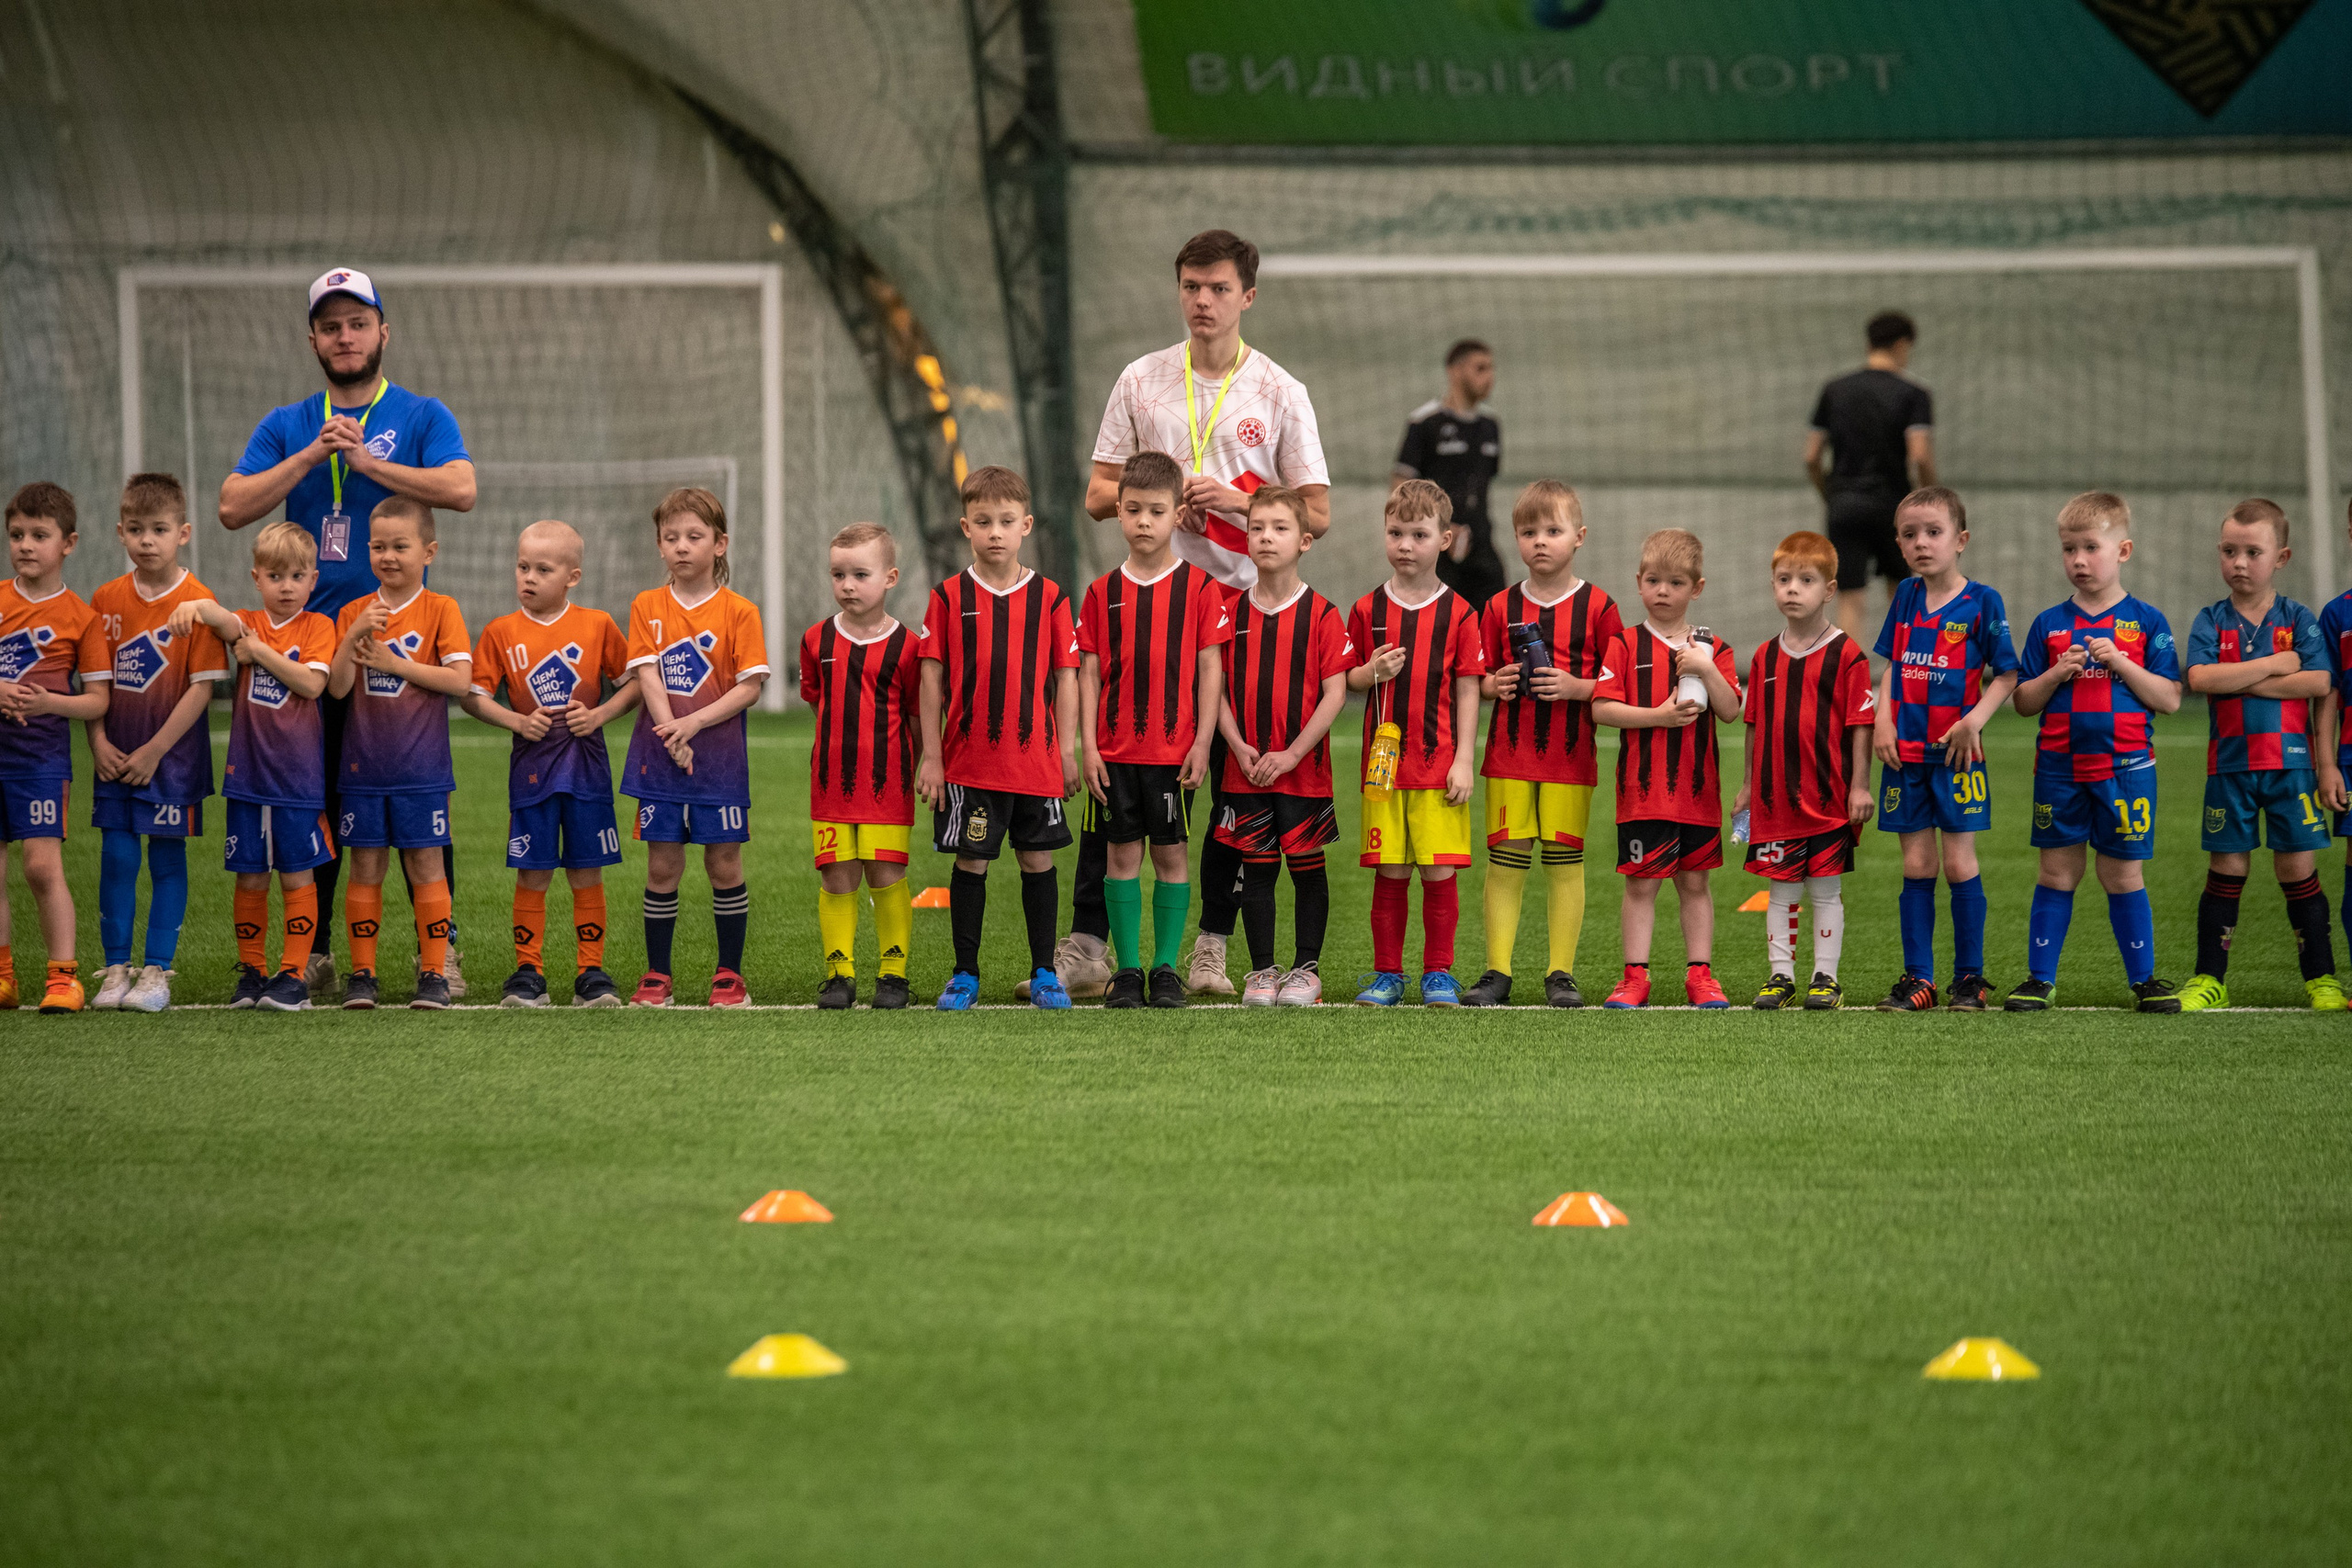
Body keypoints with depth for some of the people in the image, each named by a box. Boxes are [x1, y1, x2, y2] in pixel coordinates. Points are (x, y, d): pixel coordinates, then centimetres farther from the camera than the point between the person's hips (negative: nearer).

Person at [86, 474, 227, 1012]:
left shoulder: (195, 603, -10)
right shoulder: (106, 599, 2)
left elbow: (202, 688, -11)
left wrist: (154, 751, -13)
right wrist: (99, 743, -7)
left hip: (171, 757, -3)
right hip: (116, 758, 3)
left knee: (167, 860, 2)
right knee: (116, 858, 4)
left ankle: (156, 971, 8)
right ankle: (116, 969, 12)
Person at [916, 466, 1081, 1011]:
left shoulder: (1049, 598, 2)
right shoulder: (949, 597, 1)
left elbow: (1066, 677, 5)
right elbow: (933, 680, 2)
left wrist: (1068, 751, 1)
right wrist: (930, 756, -1)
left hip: (1036, 757, 1)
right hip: (967, 759, -1)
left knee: (1038, 861, 6)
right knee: (970, 861, 4)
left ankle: (1044, 974, 15)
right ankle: (965, 975, 14)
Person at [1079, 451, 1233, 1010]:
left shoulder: (1198, 587, 0)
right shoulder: (1103, 592, 5)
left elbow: (1210, 669, -1)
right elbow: (1089, 672, 6)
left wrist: (1201, 744, -6)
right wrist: (1088, 745, -1)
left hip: (1174, 749, -2)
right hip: (1115, 750, 2)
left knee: (1172, 854, 2)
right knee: (1122, 854, 3)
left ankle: (1167, 969, 9)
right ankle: (1127, 969, 9)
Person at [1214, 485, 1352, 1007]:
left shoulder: (1321, 615, -5)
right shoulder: (1232, 612, 5)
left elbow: (1335, 694, -8)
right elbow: (1217, 689, 5)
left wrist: (1290, 754, -14)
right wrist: (1239, 747, -10)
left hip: (1302, 768, -2)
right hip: (1246, 768, 2)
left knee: (1307, 865, 4)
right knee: (1256, 867, 6)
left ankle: (1306, 968, 14)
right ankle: (1262, 970, 14)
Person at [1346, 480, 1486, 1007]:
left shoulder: (1458, 614, 1)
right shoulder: (1368, 611, 7)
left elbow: (1467, 691, 1)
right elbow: (1345, 683, 12)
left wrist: (1463, 760, -4)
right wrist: (1372, 674, -11)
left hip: (1439, 763, -2)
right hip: (1384, 762, 2)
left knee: (1440, 871, -2)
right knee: (1390, 873, 3)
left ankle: (1438, 973, 8)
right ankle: (1387, 974, 11)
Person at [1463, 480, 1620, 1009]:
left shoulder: (1597, 607, 0)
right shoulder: (1500, 608, 7)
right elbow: (1475, 680, 14)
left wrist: (1577, 688, -14)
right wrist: (1495, 684, -7)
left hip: (1571, 756, -2)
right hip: (1509, 754, 2)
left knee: (1564, 860, 1)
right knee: (1505, 859, 0)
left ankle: (1561, 974, 7)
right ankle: (1497, 972, 4)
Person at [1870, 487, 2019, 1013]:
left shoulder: (1981, 602, -5)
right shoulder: (1906, 596, 8)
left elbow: (2006, 674, -3)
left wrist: (1975, 719, -17)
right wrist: (1883, 720, 1)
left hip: (1956, 753, -4)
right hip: (1905, 752, 4)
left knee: (1959, 864, -2)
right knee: (1917, 865, 6)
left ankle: (1970, 977, 8)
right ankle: (1917, 978, 9)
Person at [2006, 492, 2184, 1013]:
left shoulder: (2146, 623, 2)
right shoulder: (2049, 626, 7)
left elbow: (2169, 699, -3)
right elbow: (2022, 701, 8)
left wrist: (2120, 662, -14)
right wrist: (2057, 674, -10)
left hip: (2125, 768, -2)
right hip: (2059, 769, 2)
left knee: (2122, 874, 3)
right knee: (2058, 872, 4)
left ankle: (2144, 980, 12)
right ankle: (2040, 978, 10)